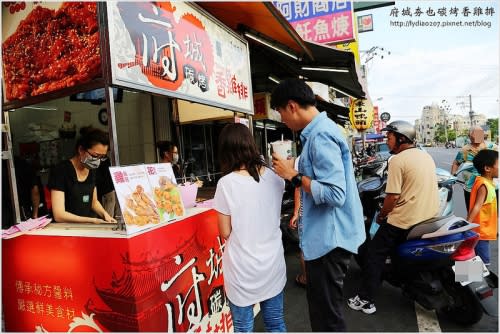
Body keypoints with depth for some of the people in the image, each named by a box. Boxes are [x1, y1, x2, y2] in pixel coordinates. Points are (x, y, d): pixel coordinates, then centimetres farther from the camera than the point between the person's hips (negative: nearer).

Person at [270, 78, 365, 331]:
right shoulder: (321, 130, 12)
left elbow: (334, 194, -27)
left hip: (329, 239, -10)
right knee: (323, 308, 24)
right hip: (326, 235, 10)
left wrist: (294, 175, -20)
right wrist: (293, 171, 10)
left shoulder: (320, 136, -20)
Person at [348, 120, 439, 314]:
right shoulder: (427, 156, 11)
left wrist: (381, 216, -1)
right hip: (431, 217, 9)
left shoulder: (398, 160, -14)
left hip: (405, 221, -9)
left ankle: (366, 300, 6)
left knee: (373, 254, 2)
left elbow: (393, 197, -17)